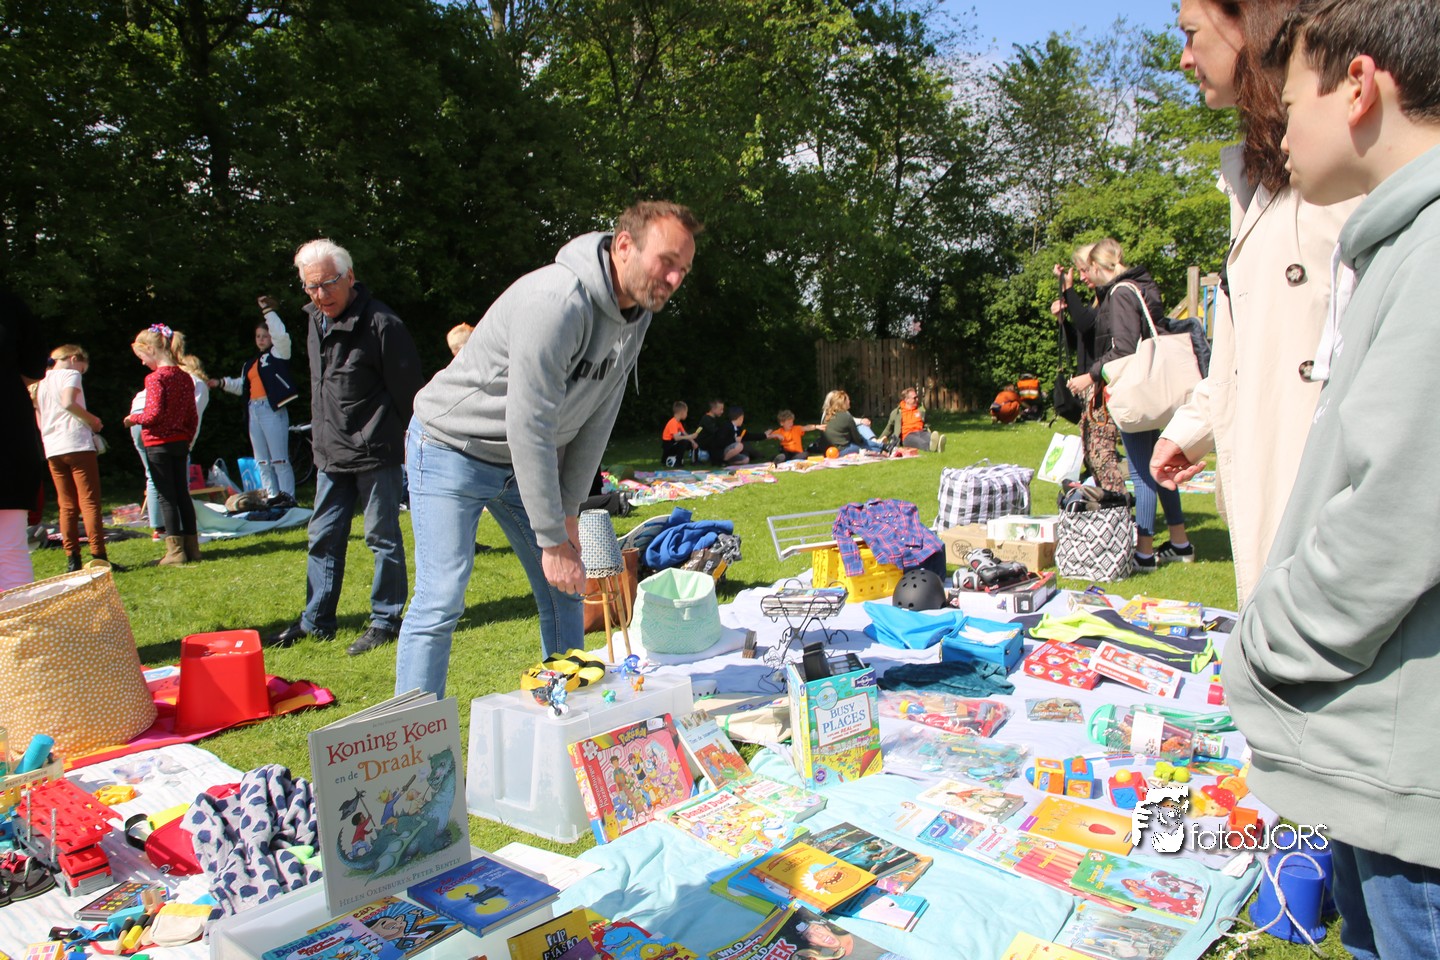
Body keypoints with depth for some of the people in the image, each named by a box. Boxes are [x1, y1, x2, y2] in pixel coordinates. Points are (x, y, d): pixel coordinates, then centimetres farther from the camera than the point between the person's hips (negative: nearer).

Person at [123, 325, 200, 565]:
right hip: (180, 443, 7)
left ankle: (175, 551, 0)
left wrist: (134, 418, -2)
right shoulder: (184, 377, 7)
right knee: (182, 494, 12)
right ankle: (192, 547, 15)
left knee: (166, 497, -2)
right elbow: (192, 417, 10)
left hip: (158, 444, -7)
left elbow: (154, 414, -21)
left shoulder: (155, 377, -15)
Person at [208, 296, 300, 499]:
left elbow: (281, 335, -15)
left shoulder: (278, 353, 2)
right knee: (262, 462, 9)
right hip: (254, 411, 8)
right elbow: (241, 386, 27)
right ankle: (272, 499, 14)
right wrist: (221, 383, 14)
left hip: (273, 409, -8)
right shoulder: (250, 363, 23)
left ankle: (288, 500, -9)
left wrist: (267, 310, -9)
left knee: (279, 460, -10)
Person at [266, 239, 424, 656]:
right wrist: (321, 441, 21)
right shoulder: (316, 320, 10)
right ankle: (316, 620, 25)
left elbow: (408, 392, -12)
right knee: (323, 537, 14)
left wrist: (404, 442, -8)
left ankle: (385, 621, 14)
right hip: (331, 454, 8)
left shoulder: (381, 324, -16)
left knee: (382, 536, 2)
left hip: (376, 452, -8)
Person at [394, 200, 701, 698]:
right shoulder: (557, 301, -31)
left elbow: (597, 416, 0)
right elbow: (528, 426, -32)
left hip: (528, 460, 8)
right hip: (453, 449, -8)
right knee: (441, 600, -12)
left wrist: (569, 510, -3)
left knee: (564, 592, 7)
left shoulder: (637, 311, -4)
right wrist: (553, 540, -27)